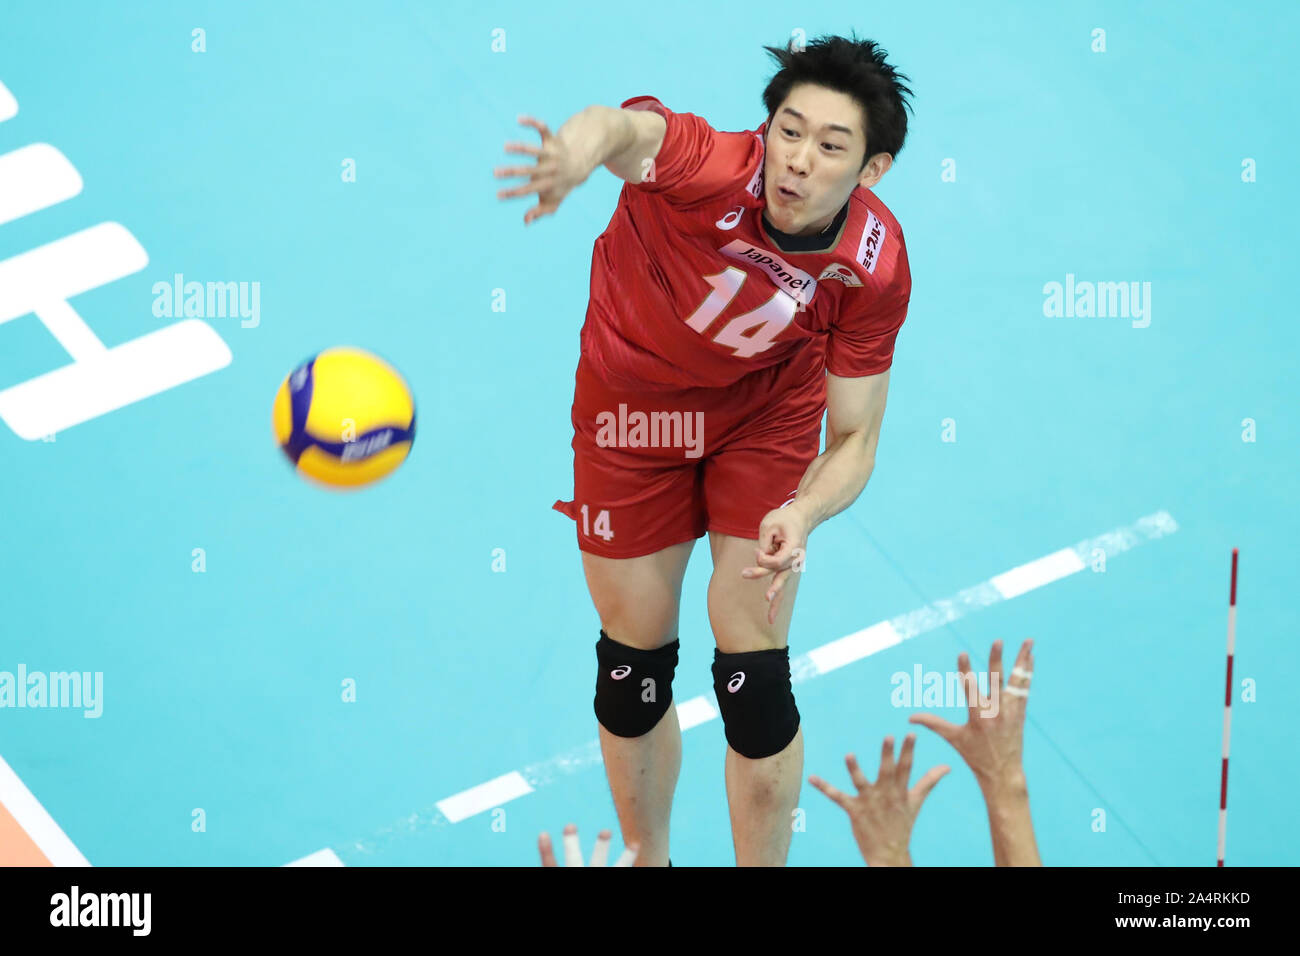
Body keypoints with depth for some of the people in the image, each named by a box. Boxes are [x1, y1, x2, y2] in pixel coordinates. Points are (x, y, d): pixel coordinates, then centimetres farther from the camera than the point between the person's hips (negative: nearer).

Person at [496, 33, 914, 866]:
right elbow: (630, 128, -59)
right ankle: (647, 860, 33)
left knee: (753, 674, -4)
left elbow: (853, 439, -16)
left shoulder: (874, 265, -26)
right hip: (630, 401, 0)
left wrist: (802, 515, -36)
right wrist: (584, 146, -84)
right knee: (633, 662, 8)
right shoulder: (712, 167, -35)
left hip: (767, 411, 1)